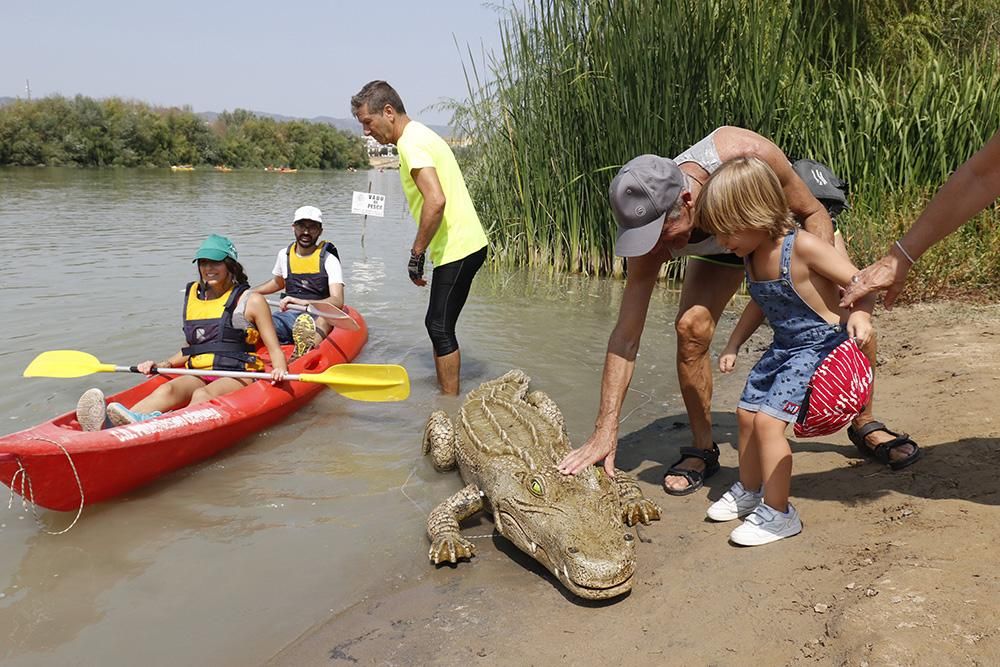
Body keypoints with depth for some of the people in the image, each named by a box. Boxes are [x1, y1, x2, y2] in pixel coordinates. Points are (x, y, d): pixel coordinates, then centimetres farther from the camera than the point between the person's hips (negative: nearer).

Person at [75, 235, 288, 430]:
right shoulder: (193, 296, 18)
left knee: (202, 396, -36)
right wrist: (162, 364, 13)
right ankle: (107, 425, -58)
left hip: (237, 377, -4)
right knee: (166, 390, -29)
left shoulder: (251, 301, 3)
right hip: (198, 375, 4)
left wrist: (280, 369, -20)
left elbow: (275, 350, 1)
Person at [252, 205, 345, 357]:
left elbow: (338, 301, -17)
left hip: (317, 317, -6)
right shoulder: (284, 255, 14)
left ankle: (305, 355, -70)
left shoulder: (329, 260, -3)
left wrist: (304, 302, -31)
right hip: (288, 315, 6)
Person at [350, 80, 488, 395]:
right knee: (437, 323, 17)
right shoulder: (420, 135, 17)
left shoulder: (411, 142, -15)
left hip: (457, 249, -10)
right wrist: (423, 251, 19)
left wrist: (416, 254, -19)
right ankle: (445, 392, 28)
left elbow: (436, 201, -28)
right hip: (463, 244, 10)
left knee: (441, 328, -3)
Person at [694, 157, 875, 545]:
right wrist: (733, 345, 19)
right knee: (746, 413, 13)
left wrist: (860, 315, -38)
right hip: (783, 348, 9)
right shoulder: (751, 256, 1)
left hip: (819, 347, -9)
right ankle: (749, 492, 35)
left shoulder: (802, 247, -23)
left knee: (768, 420, -16)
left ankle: (778, 514, -2)